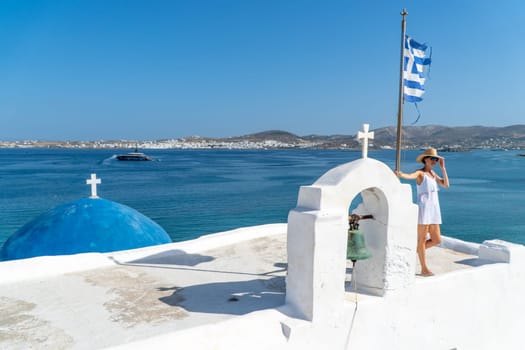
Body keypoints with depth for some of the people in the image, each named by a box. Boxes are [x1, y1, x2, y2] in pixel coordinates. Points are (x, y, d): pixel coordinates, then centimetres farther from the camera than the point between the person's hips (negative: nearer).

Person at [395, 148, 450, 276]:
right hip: (423, 209, -8)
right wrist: (400, 174, -51)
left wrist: (443, 168, 9)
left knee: (436, 240, 10)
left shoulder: (433, 173, 16)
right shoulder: (420, 173, -7)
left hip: (434, 210, 8)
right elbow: (409, 176, -28)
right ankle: (424, 269, 8)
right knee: (422, 239, 0)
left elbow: (446, 185, 12)